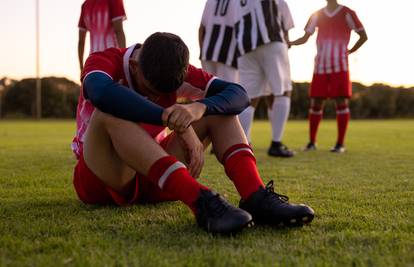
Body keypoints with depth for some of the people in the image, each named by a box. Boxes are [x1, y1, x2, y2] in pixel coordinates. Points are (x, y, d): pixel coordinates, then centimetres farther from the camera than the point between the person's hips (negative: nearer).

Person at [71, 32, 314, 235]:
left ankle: (256, 197, -33)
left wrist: (199, 107, -39)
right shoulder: (104, 61, -16)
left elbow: (239, 95, -18)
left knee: (216, 107, -11)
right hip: (101, 180, -3)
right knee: (111, 111, -36)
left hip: (153, 179, 4)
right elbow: (101, 93, -42)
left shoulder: (176, 70, -5)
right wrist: (178, 124, -45)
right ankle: (200, 201, -48)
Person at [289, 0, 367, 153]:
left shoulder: (347, 13, 3)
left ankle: (340, 144, 1)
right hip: (320, 67, 3)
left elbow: (363, 36, 8)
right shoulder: (317, 15, 12)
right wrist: (289, 43, -9)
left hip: (340, 67, -3)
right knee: (316, 103, 2)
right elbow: (305, 38, 8)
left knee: (341, 102, -5)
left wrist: (349, 51, 4)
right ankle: (312, 142, 12)